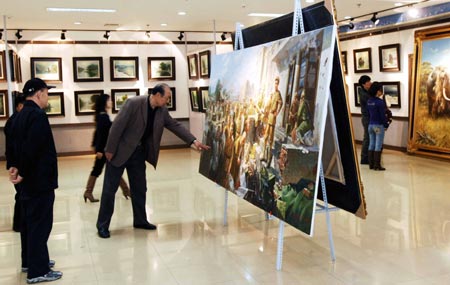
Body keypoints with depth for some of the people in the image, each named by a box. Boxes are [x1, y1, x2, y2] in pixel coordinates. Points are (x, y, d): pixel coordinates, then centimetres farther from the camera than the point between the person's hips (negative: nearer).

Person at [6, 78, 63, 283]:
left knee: (29, 221, 18)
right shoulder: (37, 115, -19)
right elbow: (31, 148, -26)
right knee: (40, 223, -3)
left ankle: (29, 261, 31)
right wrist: (23, 172, -17)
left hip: (28, 179, 10)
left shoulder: (21, 115, 12)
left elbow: (13, 144, 13)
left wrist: (13, 166, 5)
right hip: (39, 180, -10)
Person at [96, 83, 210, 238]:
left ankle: (140, 220, 26)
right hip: (120, 151, -6)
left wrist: (194, 141, -5)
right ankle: (102, 225, 11)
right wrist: (110, 150, -17)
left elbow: (175, 125, 3)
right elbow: (117, 126, -20)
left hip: (138, 153, 6)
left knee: (139, 189, 11)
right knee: (110, 189, 1)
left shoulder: (162, 110, -1)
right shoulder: (133, 103, -22)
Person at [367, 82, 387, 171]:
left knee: (371, 145, 11)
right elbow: (382, 115, -13)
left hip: (370, 125, 7)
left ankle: (371, 164, 15)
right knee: (378, 146, -1)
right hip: (379, 126, -7)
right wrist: (386, 124, -1)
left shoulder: (369, 101, 5)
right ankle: (377, 165, 2)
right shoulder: (380, 102, -17)